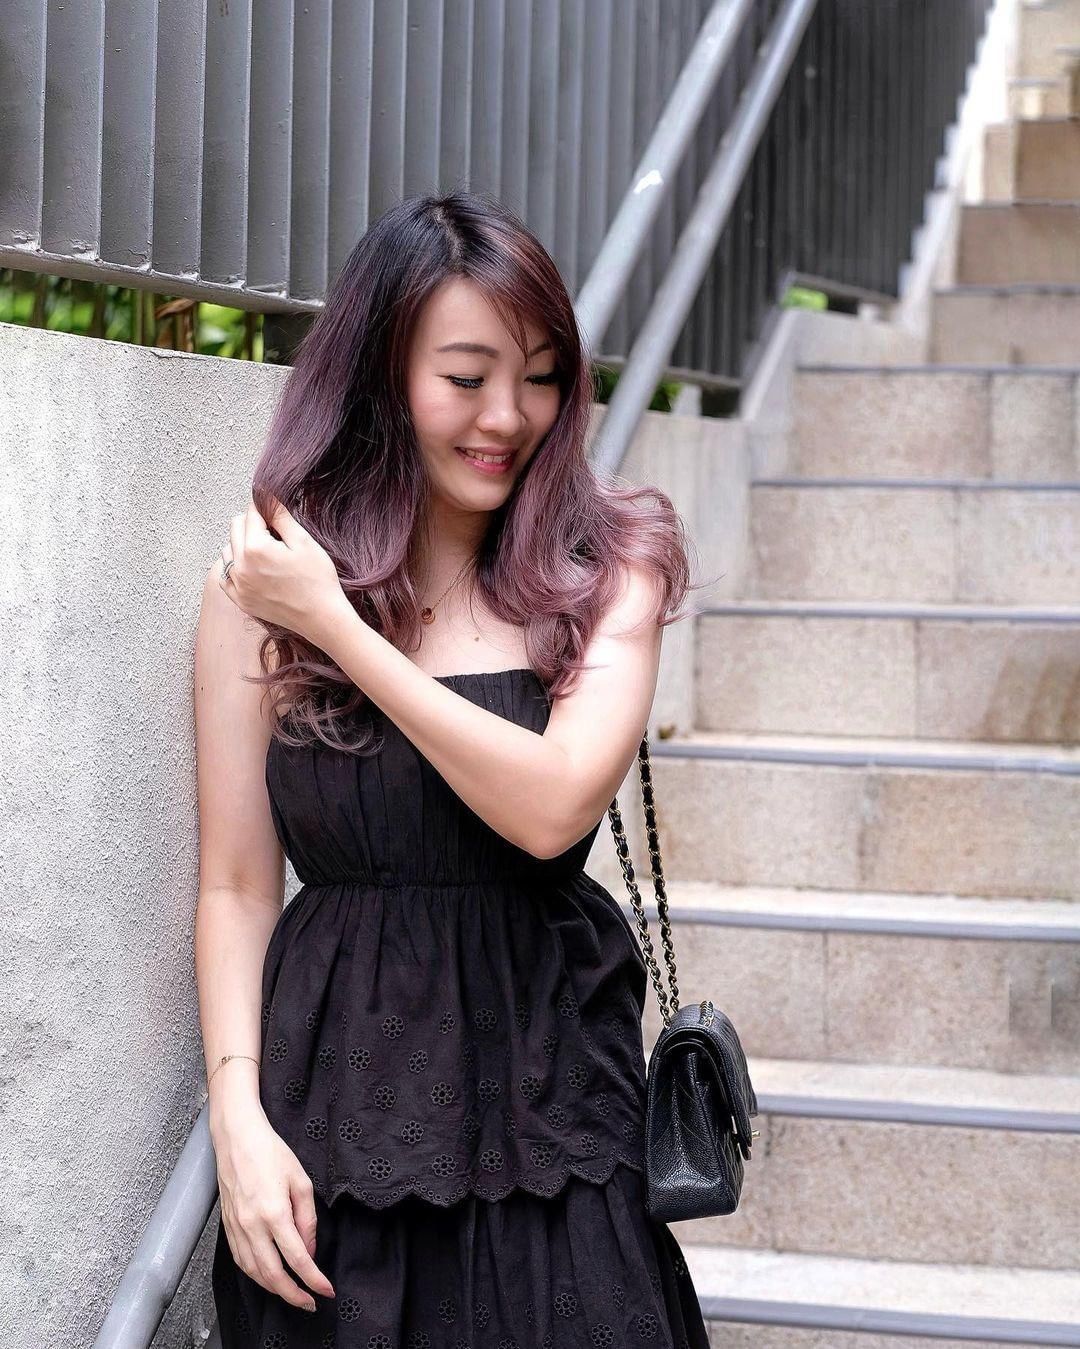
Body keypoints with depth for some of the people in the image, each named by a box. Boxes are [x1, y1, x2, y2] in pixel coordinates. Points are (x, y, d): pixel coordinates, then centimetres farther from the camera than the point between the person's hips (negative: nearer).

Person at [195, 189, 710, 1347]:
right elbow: (236, 887, 0)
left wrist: (333, 626, -14)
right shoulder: (254, 588, -2)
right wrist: (238, 1120, -11)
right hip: (335, 1095, 0)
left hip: (549, 1078, 1)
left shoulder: (608, 567, -1)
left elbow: (552, 805, -16)